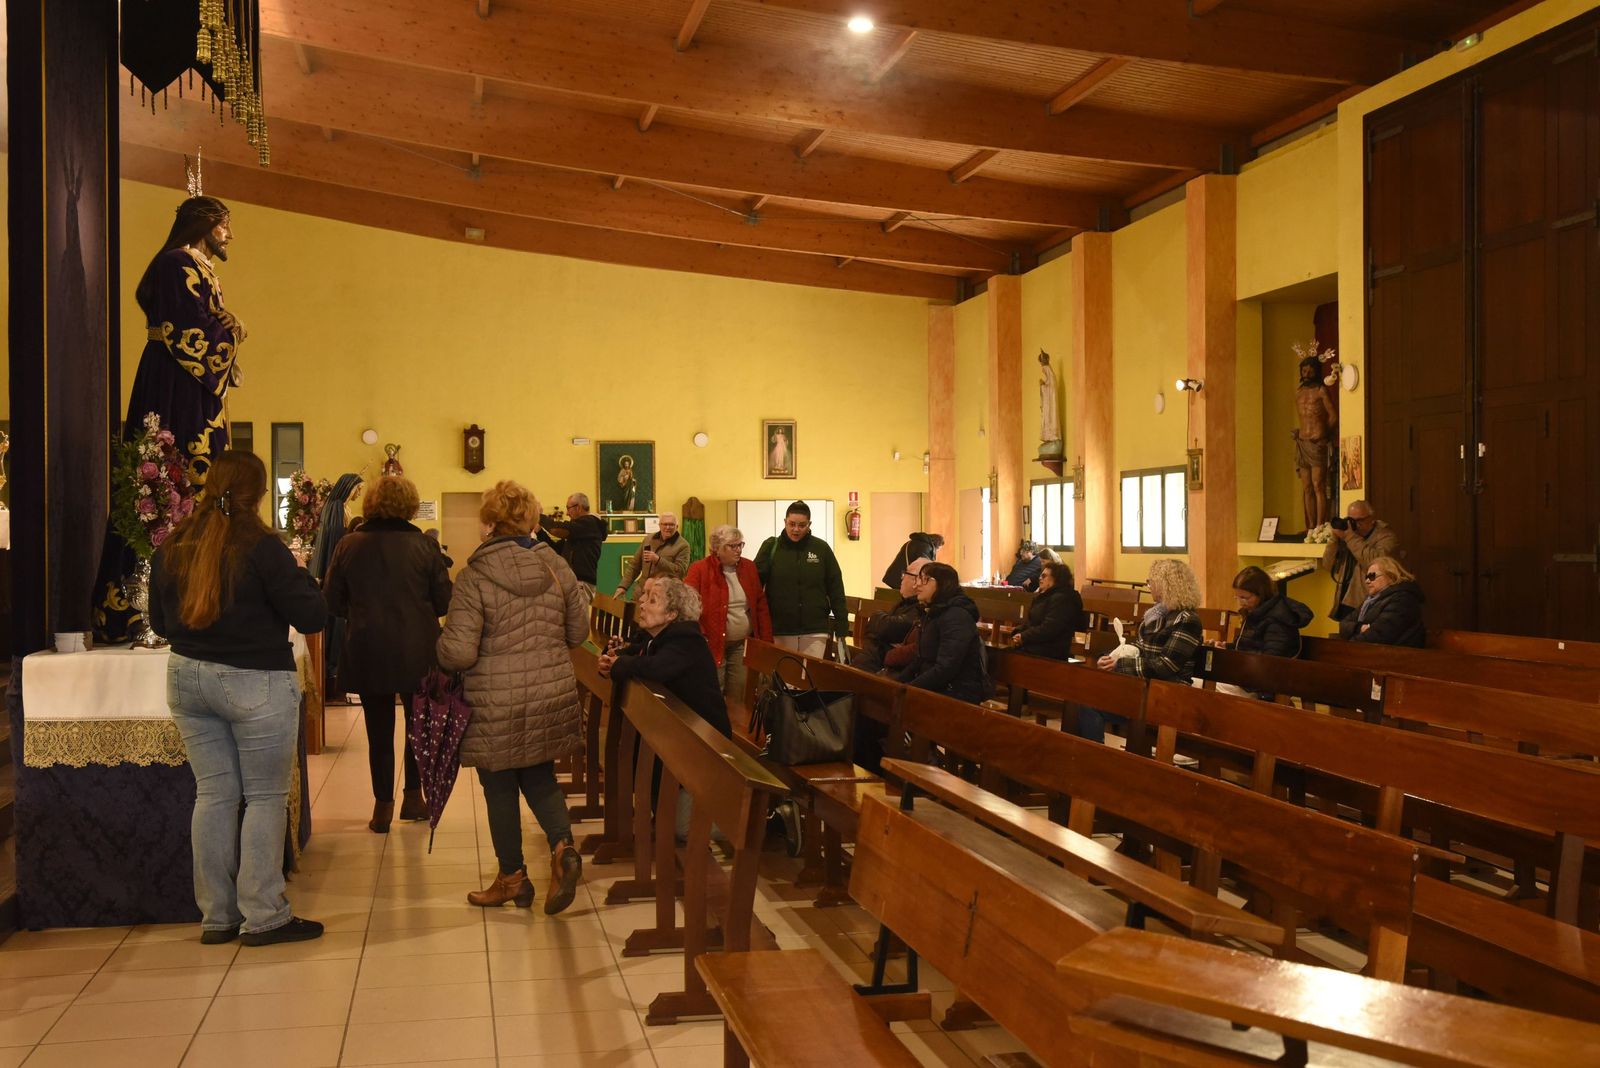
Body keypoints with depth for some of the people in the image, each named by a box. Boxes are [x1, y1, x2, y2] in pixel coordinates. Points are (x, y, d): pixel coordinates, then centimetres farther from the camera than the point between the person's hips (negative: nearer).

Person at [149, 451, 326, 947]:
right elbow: (312, 617, -13)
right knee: (265, 797, 3)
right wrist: (302, 579, 4)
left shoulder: (172, 548, 4)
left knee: (214, 793, 11)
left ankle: (216, 916, 17)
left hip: (187, 679, 6)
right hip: (255, 684, -6)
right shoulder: (260, 547, -14)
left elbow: (161, 621, 14)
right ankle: (263, 916, 6)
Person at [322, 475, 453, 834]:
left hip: (366, 653, 1)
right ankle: (413, 797, 22)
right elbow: (444, 602, -6)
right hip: (416, 652, -1)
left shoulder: (349, 545, -4)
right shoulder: (424, 546, -8)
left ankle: (383, 806, 14)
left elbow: (332, 601, 0)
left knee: (379, 730, 10)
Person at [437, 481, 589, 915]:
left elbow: (458, 653, -18)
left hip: (496, 704, -4)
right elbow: (578, 633, 7)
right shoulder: (557, 566, -1)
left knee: (500, 787, 13)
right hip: (552, 695, 4)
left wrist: (441, 646, 4)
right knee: (540, 778, 20)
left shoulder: (474, 577, -15)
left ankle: (513, 878, 25)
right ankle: (562, 844, -4)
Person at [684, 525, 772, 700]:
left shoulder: (749, 568, 7)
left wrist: (766, 641, 7)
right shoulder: (699, 569, -9)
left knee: (739, 699, 8)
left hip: (743, 645, 4)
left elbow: (761, 605, 11)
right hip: (713, 645, -4)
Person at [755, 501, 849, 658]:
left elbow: (835, 589, 6)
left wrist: (842, 625, 4)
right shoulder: (771, 547, 1)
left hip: (815, 629, 0)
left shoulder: (821, 548, 3)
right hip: (779, 630, 0)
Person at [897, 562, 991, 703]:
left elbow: (945, 669, -25)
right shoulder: (931, 613, 14)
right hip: (936, 690, 8)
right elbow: (921, 662, 17)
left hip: (958, 695, -8)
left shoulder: (956, 616, -17)